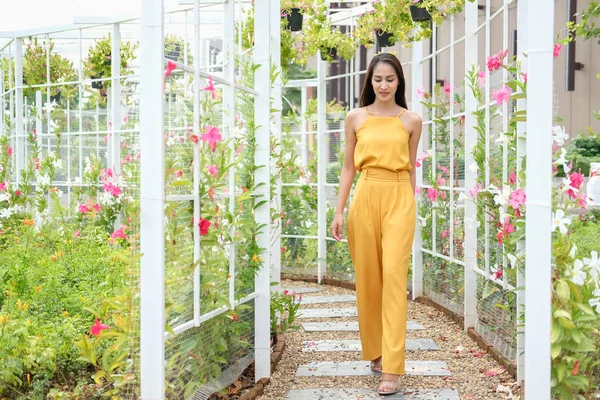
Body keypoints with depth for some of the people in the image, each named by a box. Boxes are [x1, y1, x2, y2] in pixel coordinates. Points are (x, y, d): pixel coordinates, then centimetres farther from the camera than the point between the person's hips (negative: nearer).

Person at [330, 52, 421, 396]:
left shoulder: (412, 121, 6)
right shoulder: (356, 118, 7)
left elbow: (411, 168, 13)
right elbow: (348, 167, 9)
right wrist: (339, 210, 3)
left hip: (398, 200, -1)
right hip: (365, 199, 2)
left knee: (394, 277, -10)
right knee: (368, 279, 8)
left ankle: (392, 368, -8)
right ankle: (375, 351, 27)